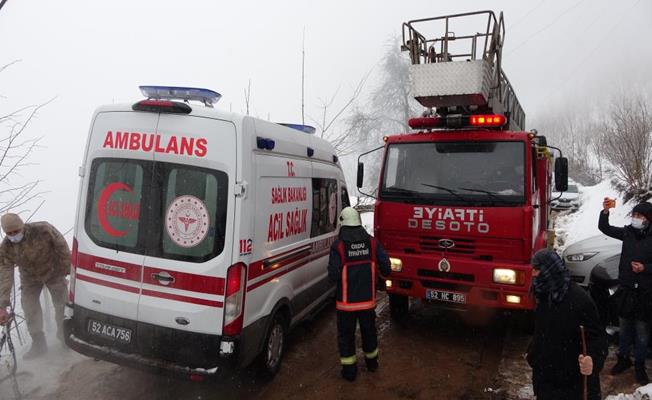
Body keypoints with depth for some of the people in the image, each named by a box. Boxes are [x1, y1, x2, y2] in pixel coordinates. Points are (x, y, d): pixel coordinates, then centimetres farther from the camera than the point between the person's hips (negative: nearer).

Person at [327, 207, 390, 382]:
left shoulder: (338, 246, -16)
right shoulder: (372, 242, -5)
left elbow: (333, 276, -19)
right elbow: (386, 268, -6)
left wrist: (333, 273, 3)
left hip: (347, 301, -4)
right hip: (368, 299, 4)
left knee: (346, 334, 12)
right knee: (369, 331, 23)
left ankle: (349, 370, 21)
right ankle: (372, 362, 40)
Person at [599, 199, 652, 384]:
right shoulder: (628, 232, -1)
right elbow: (604, 228, -1)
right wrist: (605, 212, -16)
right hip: (625, 290, 3)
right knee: (624, 328, 17)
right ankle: (623, 358, 35)